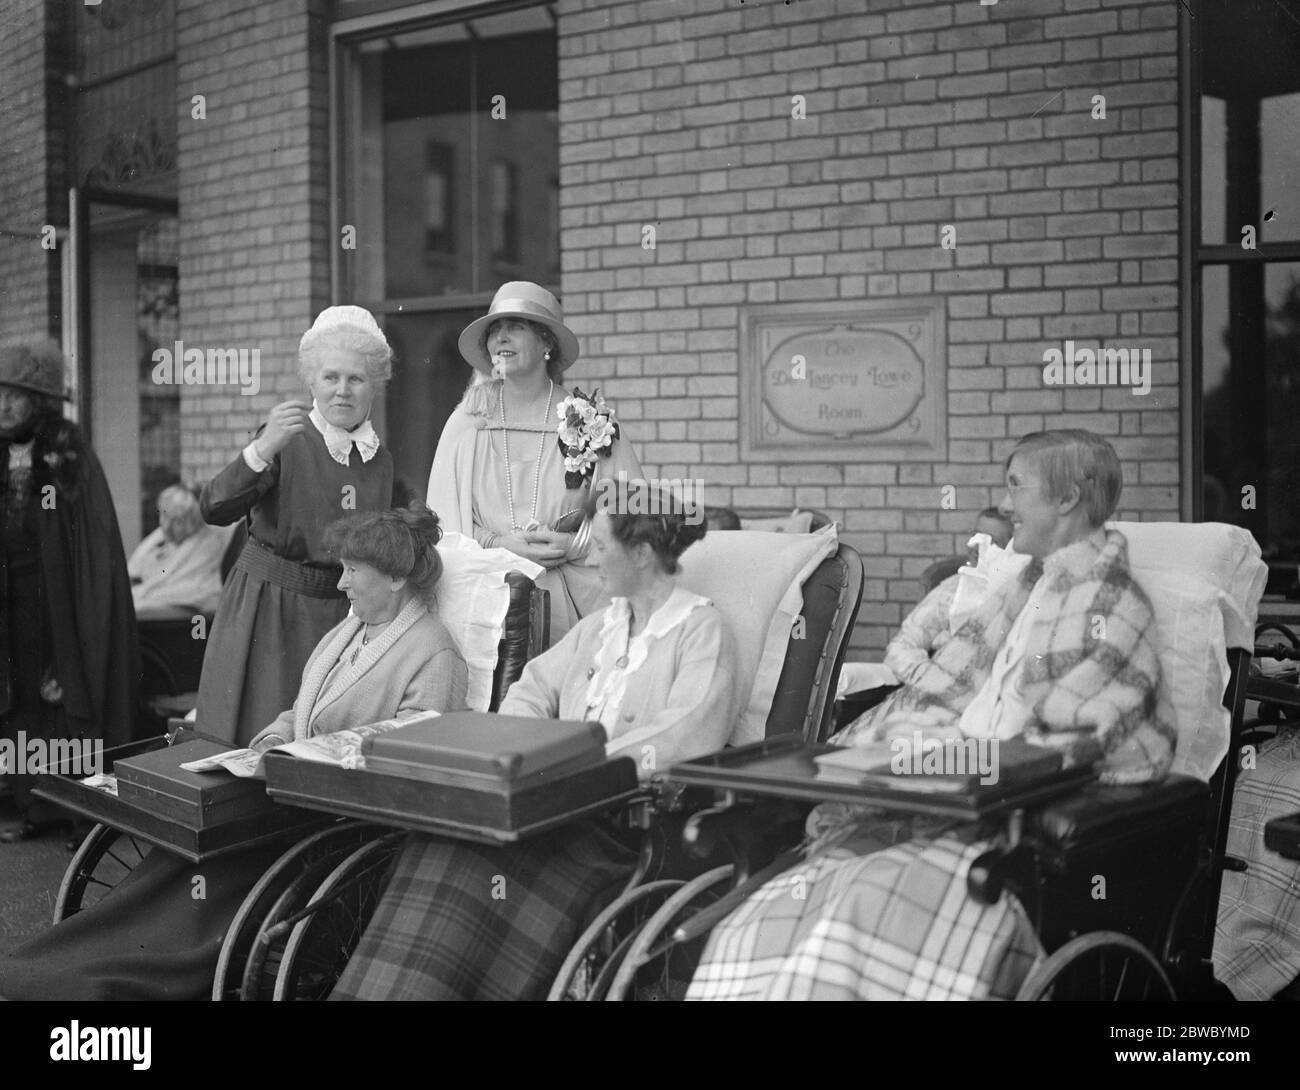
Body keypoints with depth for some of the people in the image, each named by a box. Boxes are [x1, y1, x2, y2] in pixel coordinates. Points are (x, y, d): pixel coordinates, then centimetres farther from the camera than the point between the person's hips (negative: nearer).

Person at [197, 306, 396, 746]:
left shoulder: (381, 462, 9)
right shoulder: (288, 441, -8)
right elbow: (215, 509, -22)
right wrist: (262, 450, -36)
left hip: (341, 616, 4)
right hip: (269, 609, -4)